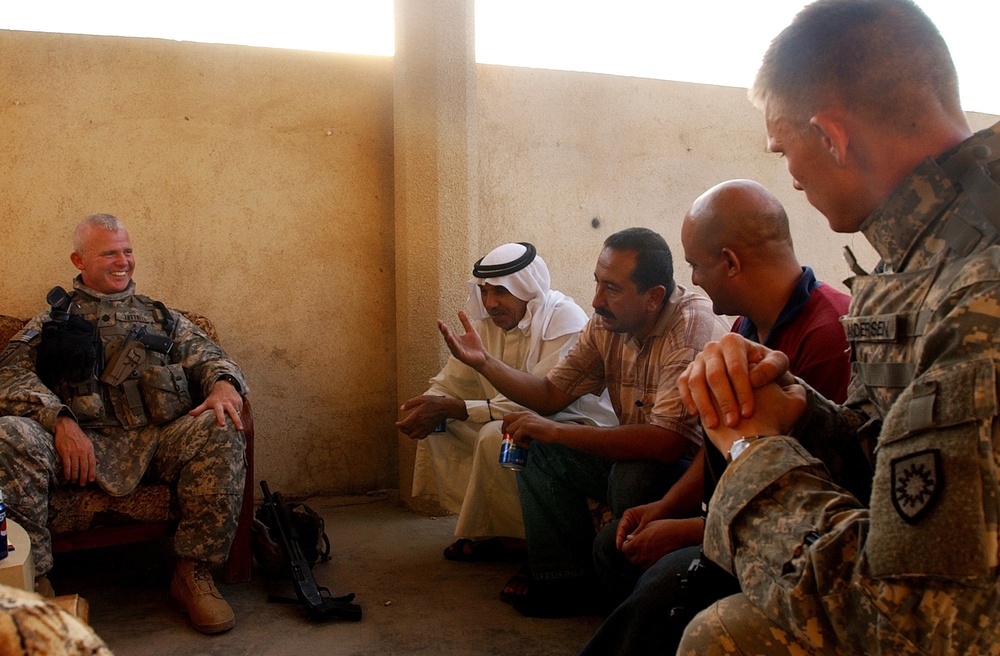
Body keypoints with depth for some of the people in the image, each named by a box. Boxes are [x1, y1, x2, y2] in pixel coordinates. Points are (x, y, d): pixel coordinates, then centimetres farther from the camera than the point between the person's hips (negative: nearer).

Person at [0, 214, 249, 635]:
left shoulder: (161, 317, 29)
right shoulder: (53, 320, 22)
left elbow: (207, 356, 18)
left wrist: (224, 383, -10)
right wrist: (59, 419, -16)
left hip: (157, 440, 2)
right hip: (82, 442, -1)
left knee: (220, 429, -29)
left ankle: (193, 573, -19)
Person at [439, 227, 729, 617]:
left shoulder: (692, 328, -27)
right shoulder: (606, 323, -3)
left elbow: (665, 442, -36)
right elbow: (551, 394, 6)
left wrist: (555, 432, -31)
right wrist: (483, 362, -8)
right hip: (633, 456, 8)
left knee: (634, 475, -36)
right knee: (535, 449, 0)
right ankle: (570, 584, 5)